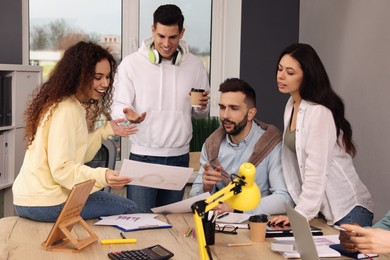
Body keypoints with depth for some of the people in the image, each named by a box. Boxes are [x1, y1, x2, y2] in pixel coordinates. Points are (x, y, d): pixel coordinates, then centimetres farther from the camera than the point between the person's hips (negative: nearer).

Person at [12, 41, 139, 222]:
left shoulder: (75, 105, 10)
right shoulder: (66, 110, -19)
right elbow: (62, 169, -25)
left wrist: (107, 131, 5)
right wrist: (102, 177, -37)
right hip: (46, 204, -10)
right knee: (129, 209, -3)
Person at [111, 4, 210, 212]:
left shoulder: (195, 65, 6)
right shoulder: (131, 64, -4)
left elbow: (201, 113, 15)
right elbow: (117, 106, -4)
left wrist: (202, 106, -9)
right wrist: (128, 114, -27)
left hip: (179, 158, 3)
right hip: (142, 156, -3)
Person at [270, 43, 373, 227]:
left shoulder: (320, 113, -20)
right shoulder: (291, 105, 6)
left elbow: (316, 172, -23)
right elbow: (295, 165, 7)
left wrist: (300, 214, -23)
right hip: (319, 208, 7)